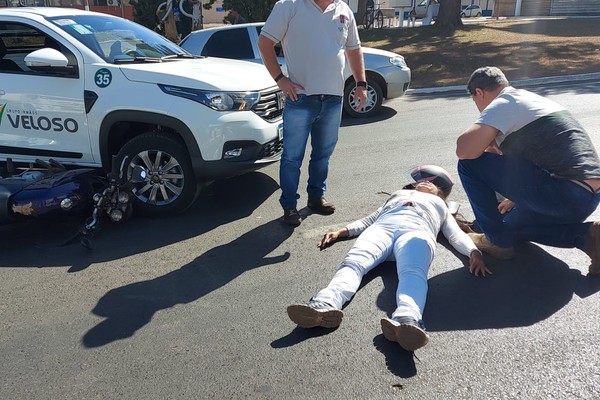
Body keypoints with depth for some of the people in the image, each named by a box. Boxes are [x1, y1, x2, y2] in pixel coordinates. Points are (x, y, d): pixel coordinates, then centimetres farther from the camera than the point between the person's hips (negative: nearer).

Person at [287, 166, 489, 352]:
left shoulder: (441, 207, 41)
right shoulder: (397, 195, 46)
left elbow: (457, 235, 23)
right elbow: (370, 219, 36)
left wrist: (474, 252, 1)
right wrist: (341, 232, 18)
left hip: (417, 230, -1)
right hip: (381, 227, 2)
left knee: (413, 273, -37)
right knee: (353, 262, -32)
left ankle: (407, 319, -65)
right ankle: (324, 305, -57)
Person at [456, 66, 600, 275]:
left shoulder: (502, 104, -7)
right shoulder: (532, 99, 22)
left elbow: (464, 150, -21)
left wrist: (486, 142, 2)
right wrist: (515, 198, 38)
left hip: (565, 194, -10)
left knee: (470, 164, -5)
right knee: (511, 224, 29)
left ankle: (497, 241, 5)